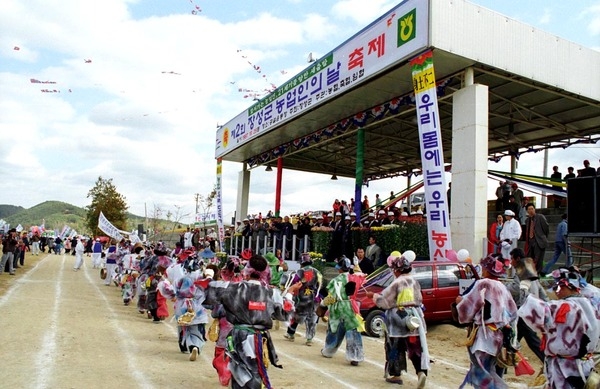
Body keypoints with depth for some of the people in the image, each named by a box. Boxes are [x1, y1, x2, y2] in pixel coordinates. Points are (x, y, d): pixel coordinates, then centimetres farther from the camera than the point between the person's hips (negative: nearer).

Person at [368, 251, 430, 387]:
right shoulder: (414, 282, 6)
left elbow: (384, 300, -12)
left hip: (398, 318, -5)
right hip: (414, 317, 5)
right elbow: (419, 300, 14)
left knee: (396, 348, 9)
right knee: (416, 346, 5)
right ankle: (421, 372, -12)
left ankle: (395, 374, 18)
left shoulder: (397, 283, -13)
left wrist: (373, 295, 3)